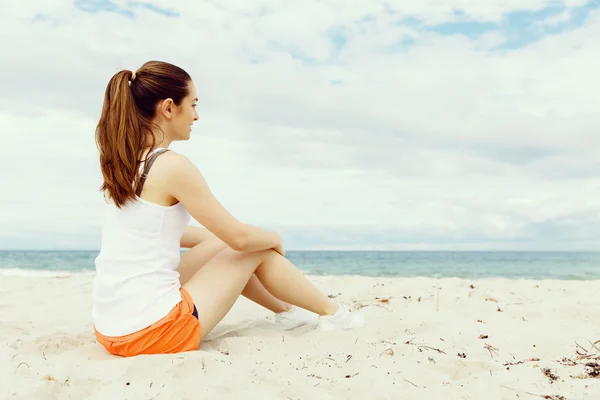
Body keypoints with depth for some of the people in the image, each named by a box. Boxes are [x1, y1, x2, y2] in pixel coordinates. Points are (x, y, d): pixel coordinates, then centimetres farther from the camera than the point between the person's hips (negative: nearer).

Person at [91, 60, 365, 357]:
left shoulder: (122, 164, 8)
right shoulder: (172, 166, -17)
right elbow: (240, 237, -12)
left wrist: (221, 237, 26)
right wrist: (274, 238, 10)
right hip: (151, 331, -8)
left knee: (219, 244, 22)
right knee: (258, 250, 7)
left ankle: (286, 311, 39)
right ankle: (333, 314, 27)